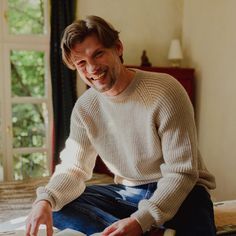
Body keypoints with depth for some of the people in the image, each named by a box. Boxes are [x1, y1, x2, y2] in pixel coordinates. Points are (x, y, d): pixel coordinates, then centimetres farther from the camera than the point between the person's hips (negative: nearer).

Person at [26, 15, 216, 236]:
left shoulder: (165, 91, -19)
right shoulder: (85, 108, -2)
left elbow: (181, 173, -20)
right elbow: (73, 168, -2)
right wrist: (45, 200, -24)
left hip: (180, 191, -6)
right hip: (127, 193, 6)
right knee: (57, 208, -15)